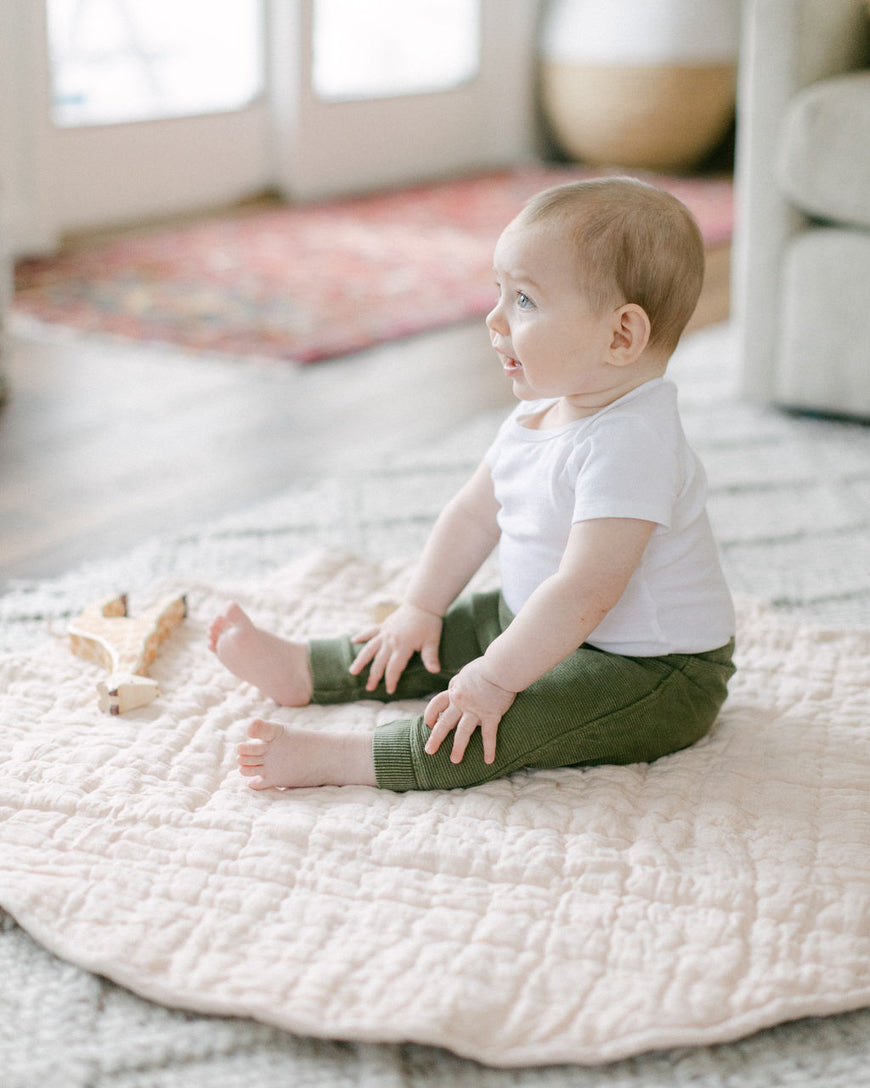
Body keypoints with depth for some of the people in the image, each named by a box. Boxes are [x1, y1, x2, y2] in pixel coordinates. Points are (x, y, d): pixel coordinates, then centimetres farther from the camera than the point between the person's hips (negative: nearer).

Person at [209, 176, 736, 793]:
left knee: (514, 723, -31)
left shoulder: (627, 444, -31)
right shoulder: (543, 409, 1)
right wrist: (421, 610, 12)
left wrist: (494, 679, -32)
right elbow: (476, 513, 12)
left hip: (659, 673, -10)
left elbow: (584, 593, -36)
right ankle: (298, 669, 23)